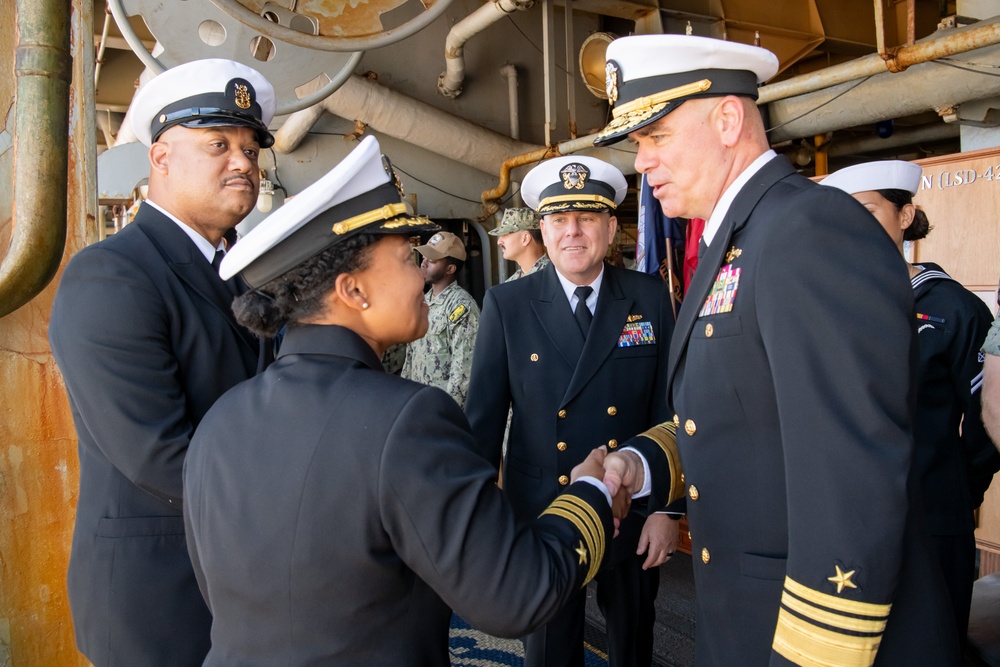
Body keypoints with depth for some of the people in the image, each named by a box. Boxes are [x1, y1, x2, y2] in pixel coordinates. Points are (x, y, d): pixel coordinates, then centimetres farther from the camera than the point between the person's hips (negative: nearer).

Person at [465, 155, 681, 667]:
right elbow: (484, 418, -6)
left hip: (633, 519, 2)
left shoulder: (649, 297, -5)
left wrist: (666, 507, -2)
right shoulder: (506, 306, -8)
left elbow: (667, 406, -1)